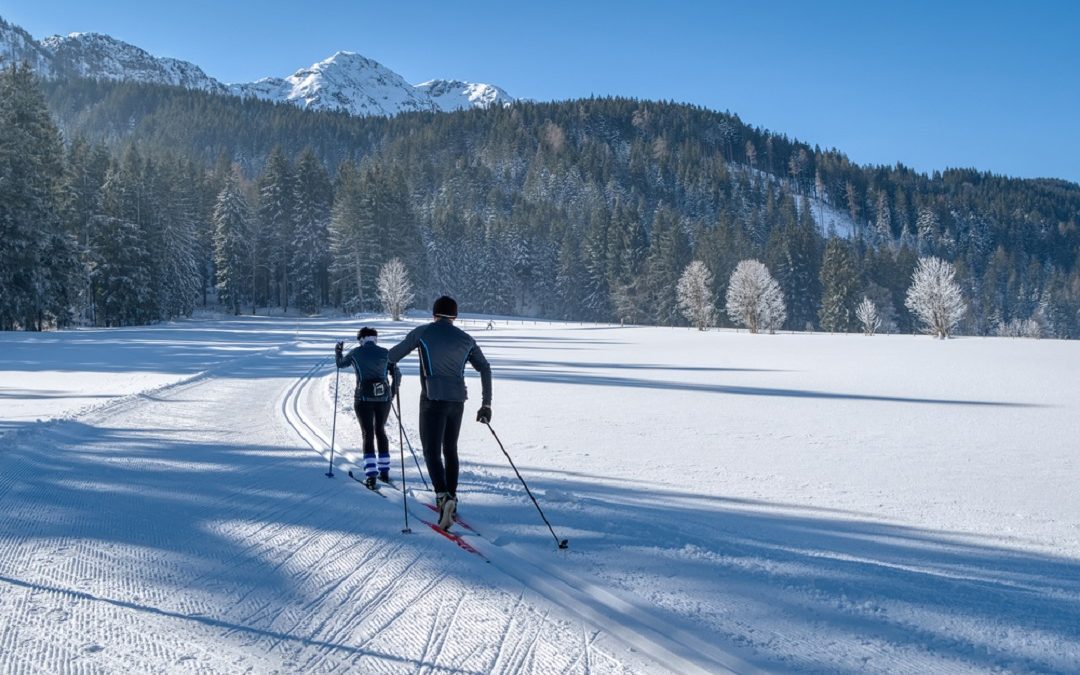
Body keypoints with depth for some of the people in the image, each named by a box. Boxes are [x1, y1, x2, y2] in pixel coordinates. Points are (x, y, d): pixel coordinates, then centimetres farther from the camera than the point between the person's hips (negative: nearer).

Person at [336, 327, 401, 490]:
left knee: (368, 434, 1)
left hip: (364, 397, -2)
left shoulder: (355, 353, 2)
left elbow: (341, 364, 20)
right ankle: (384, 471, 21)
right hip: (384, 397, 2)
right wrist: (393, 392, 22)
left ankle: (371, 475, -10)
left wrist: (338, 352, 40)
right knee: (381, 431, 18)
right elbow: (397, 375, 7)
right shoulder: (385, 353, 5)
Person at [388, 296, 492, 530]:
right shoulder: (466, 339, 9)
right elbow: (485, 368, 5)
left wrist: (388, 360, 33)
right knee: (450, 450, 19)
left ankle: (443, 497, -24)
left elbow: (393, 356, 8)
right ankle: (451, 498, 26)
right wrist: (486, 404, 8)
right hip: (457, 400, 4)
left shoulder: (422, 332, 0)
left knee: (432, 452, -3)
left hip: (433, 399, -4)